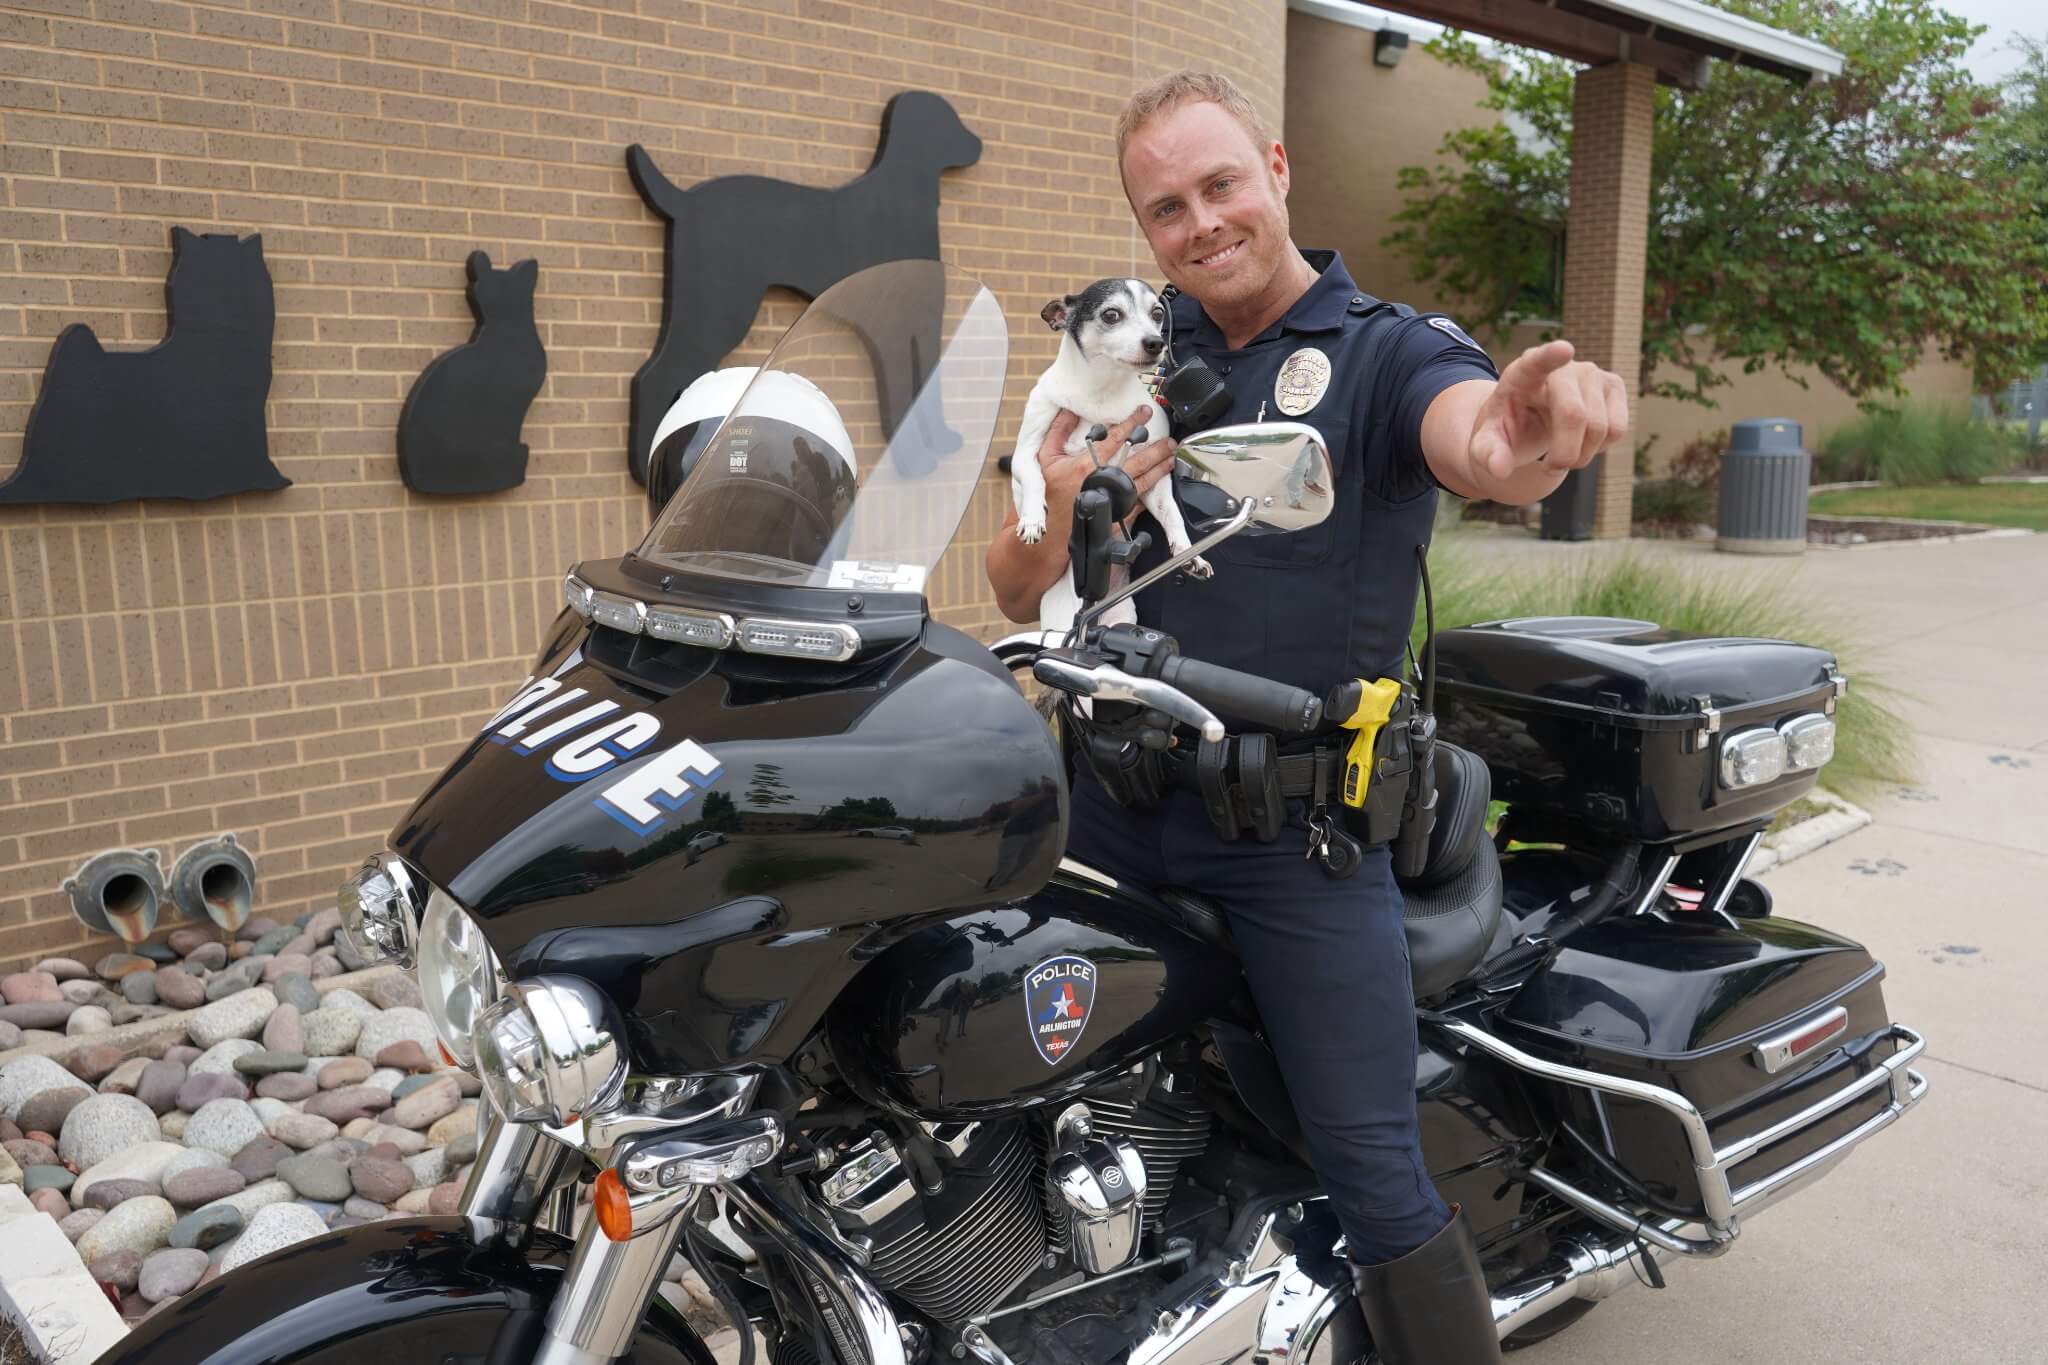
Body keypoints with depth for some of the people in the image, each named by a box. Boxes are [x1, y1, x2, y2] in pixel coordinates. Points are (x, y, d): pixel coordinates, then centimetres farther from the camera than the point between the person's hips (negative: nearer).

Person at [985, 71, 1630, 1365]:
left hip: (1299, 824, -4)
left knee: (1378, 1176, -4)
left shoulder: (1390, 348, -2)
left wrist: (1525, 428, -51)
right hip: (1112, 806, 4)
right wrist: (1054, 517, -15)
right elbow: (1021, 598, 8)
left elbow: (1470, 435, -26)